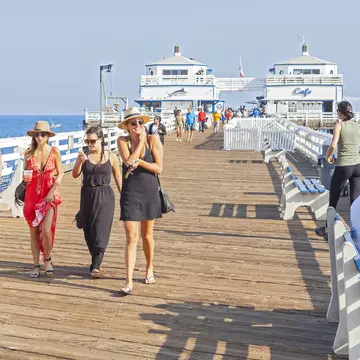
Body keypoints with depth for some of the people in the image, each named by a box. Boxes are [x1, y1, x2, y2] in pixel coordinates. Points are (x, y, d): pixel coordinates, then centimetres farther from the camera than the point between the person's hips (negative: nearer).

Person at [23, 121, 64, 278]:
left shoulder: (54, 152, -4)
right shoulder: (28, 153, 1)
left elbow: (60, 173, 1)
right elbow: (25, 173, 12)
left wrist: (52, 191, -10)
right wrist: (25, 178, -12)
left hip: (50, 195, -2)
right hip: (32, 194, 2)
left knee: (46, 230, -14)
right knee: (34, 231, 5)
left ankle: (47, 260, 11)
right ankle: (36, 265, 17)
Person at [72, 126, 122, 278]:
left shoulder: (111, 157, 0)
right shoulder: (84, 156, 3)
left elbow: (118, 178, 7)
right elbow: (75, 175, -5)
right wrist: (79, 161, -23)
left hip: (105, 197, -3)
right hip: (87, 196, 3)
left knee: (100, 231, -10)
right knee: (88, 231, 8)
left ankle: (95, 266, -10)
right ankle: (96, 262, 24)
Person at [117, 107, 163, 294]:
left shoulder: (153, 140, -4)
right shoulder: (123, 141, -2)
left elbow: (159, 168, -9)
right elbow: (128, 161, -18)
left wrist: (139, 161, -18)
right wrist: (140, 141, -11)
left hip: (149, 192, 1)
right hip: (130, 193, -1)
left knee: (147, 235, 16)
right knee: (131, 237, -6)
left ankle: (149, 269, 38)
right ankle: (129, 282, -4)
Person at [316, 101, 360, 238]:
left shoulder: (339, 125, -7)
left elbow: (333, 145, -16)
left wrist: (327, 156, 1)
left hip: (343, 167, -4)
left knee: (333, 199, 11)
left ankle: (327, 229, 24)